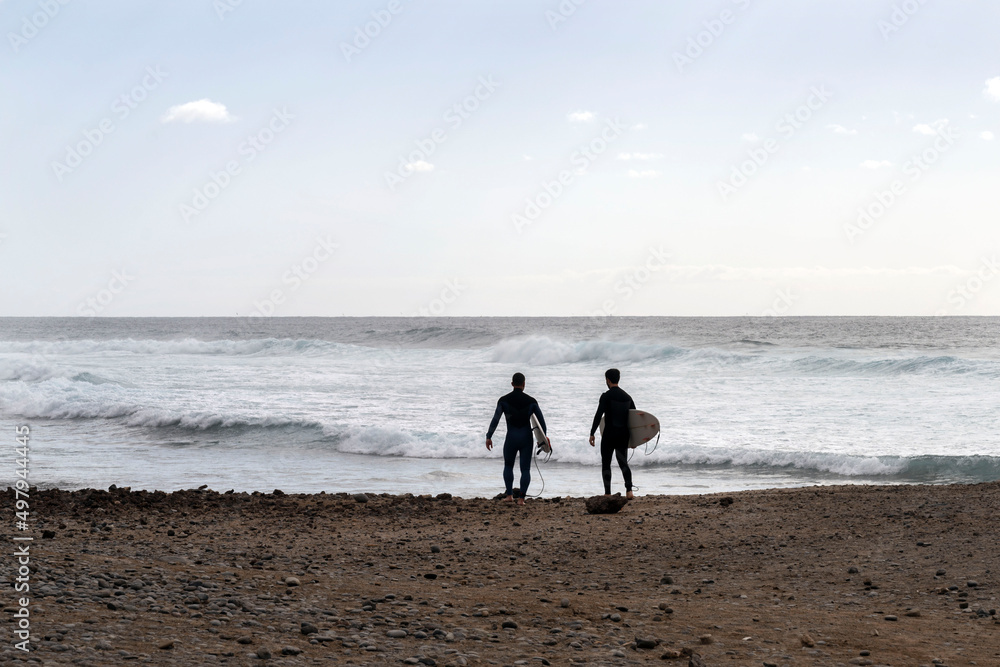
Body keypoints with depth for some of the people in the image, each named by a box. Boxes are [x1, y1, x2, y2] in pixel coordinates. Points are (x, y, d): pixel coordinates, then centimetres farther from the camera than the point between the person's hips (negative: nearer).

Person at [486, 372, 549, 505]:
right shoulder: (531, 401, -2)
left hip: (511, 438, 0)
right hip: (527, 438, 0)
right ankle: (521, 498, -3)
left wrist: (488, 437, -5)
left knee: (508, 466, 20)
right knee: (525, 469, 6)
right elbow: (541, 419, 4)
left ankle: (509, 495, 14)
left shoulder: (504, 400, -5)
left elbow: (495, 419, -9)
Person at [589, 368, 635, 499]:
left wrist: (592, 434, -11)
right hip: (624, 435, 5)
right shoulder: (627, 397, 10)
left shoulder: (606, 396, -9)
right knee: (623, 462, 7)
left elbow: (598, 416, -16)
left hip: (609, 434, -5)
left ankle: (607, 493, 2)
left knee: (606, 464, 6)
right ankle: (629, 490, -12)